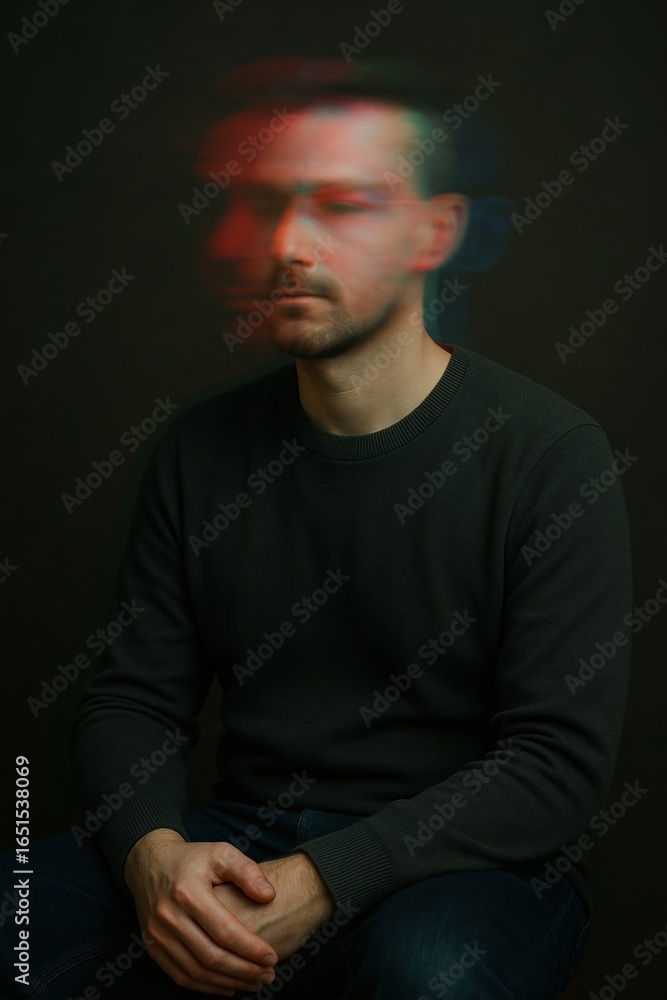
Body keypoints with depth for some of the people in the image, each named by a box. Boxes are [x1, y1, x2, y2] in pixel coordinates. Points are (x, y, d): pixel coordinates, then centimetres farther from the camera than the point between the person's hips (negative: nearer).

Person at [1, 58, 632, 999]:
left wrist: (321, 882, -22)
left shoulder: (551, 453, -9)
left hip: (469, 866, -3)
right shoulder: (202, 447, 5)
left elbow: (559, 764, -13)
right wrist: (154, 852, -16)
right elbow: (133, 700, 6)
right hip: (241, 842, 3)